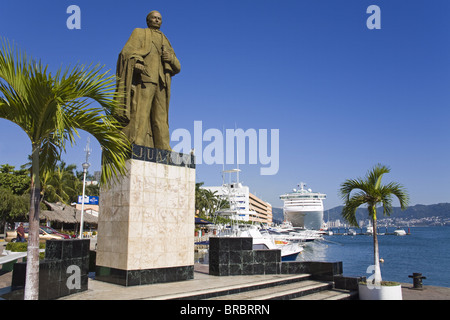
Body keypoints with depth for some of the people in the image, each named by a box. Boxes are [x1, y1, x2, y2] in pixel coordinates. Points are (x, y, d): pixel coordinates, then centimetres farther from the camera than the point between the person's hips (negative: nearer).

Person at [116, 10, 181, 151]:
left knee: (161, 116, -4)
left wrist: (171, 58, 0)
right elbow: (127, 51, 2)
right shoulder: (139, 33, 20)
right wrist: (135, 62, -19)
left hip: (161, 82, 4)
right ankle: (135, 144, -23)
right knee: (140, 111, -16)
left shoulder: (165, 41, 30)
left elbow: (177, 67, 22)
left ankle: (163, 149, -7)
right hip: (144, 78, -4)